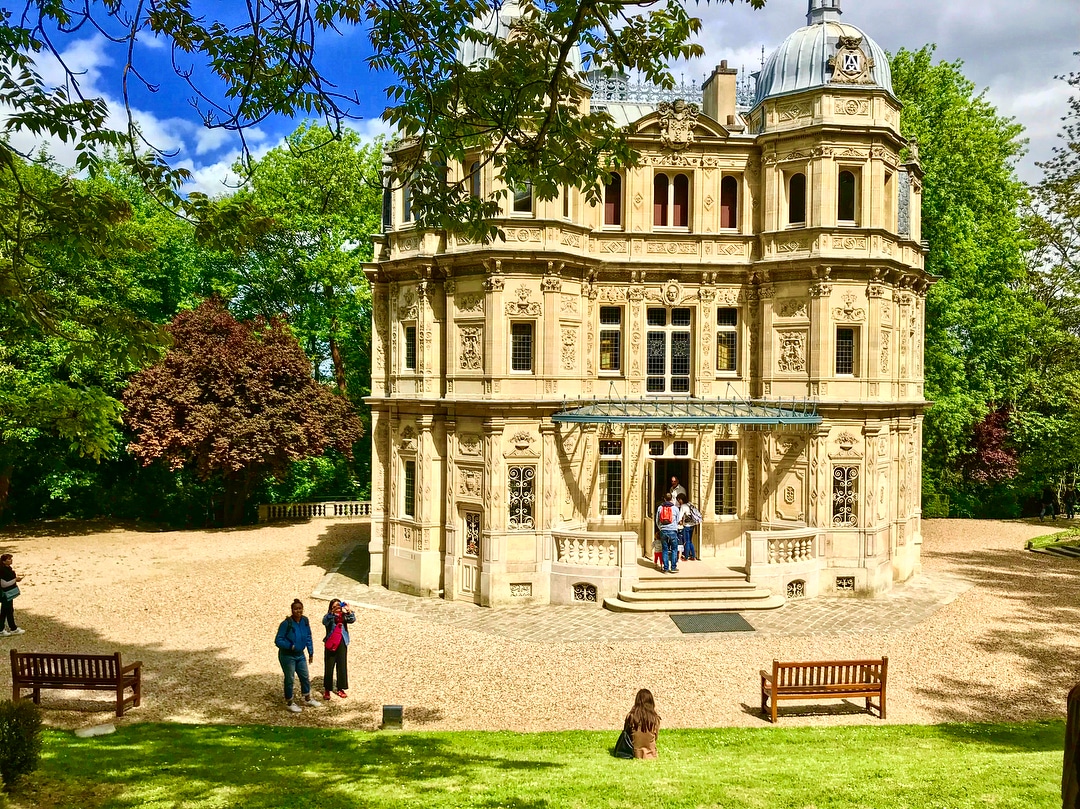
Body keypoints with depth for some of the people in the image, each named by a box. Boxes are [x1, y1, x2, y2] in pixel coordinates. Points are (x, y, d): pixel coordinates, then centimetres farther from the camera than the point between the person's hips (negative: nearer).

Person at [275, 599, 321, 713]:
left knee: (305, 677, 18)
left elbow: (308, 638, 6)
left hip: (300, 655, 6)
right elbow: (278, 640, -19)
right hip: (287, 656, -6)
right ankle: (289, 703, 27)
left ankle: (307, 698, 39)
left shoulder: (305, 621, -5)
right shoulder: (286, 623, -22)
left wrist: (311, 653, 8)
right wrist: (290, 646, -25)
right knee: (289, 679, 8)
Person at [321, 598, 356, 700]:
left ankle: (340, 689, 20)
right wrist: (332, 612, -41)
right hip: (330, 644, -3)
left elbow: (352, 620, -16)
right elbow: (325, 622, -27)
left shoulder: (344, 616, 2)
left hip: (342, 644, 3)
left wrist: (348, 611, -34)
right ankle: (327, 689, 13)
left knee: (342, 667, 8)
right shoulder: (329, 616, -5)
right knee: (329, 668, 2)